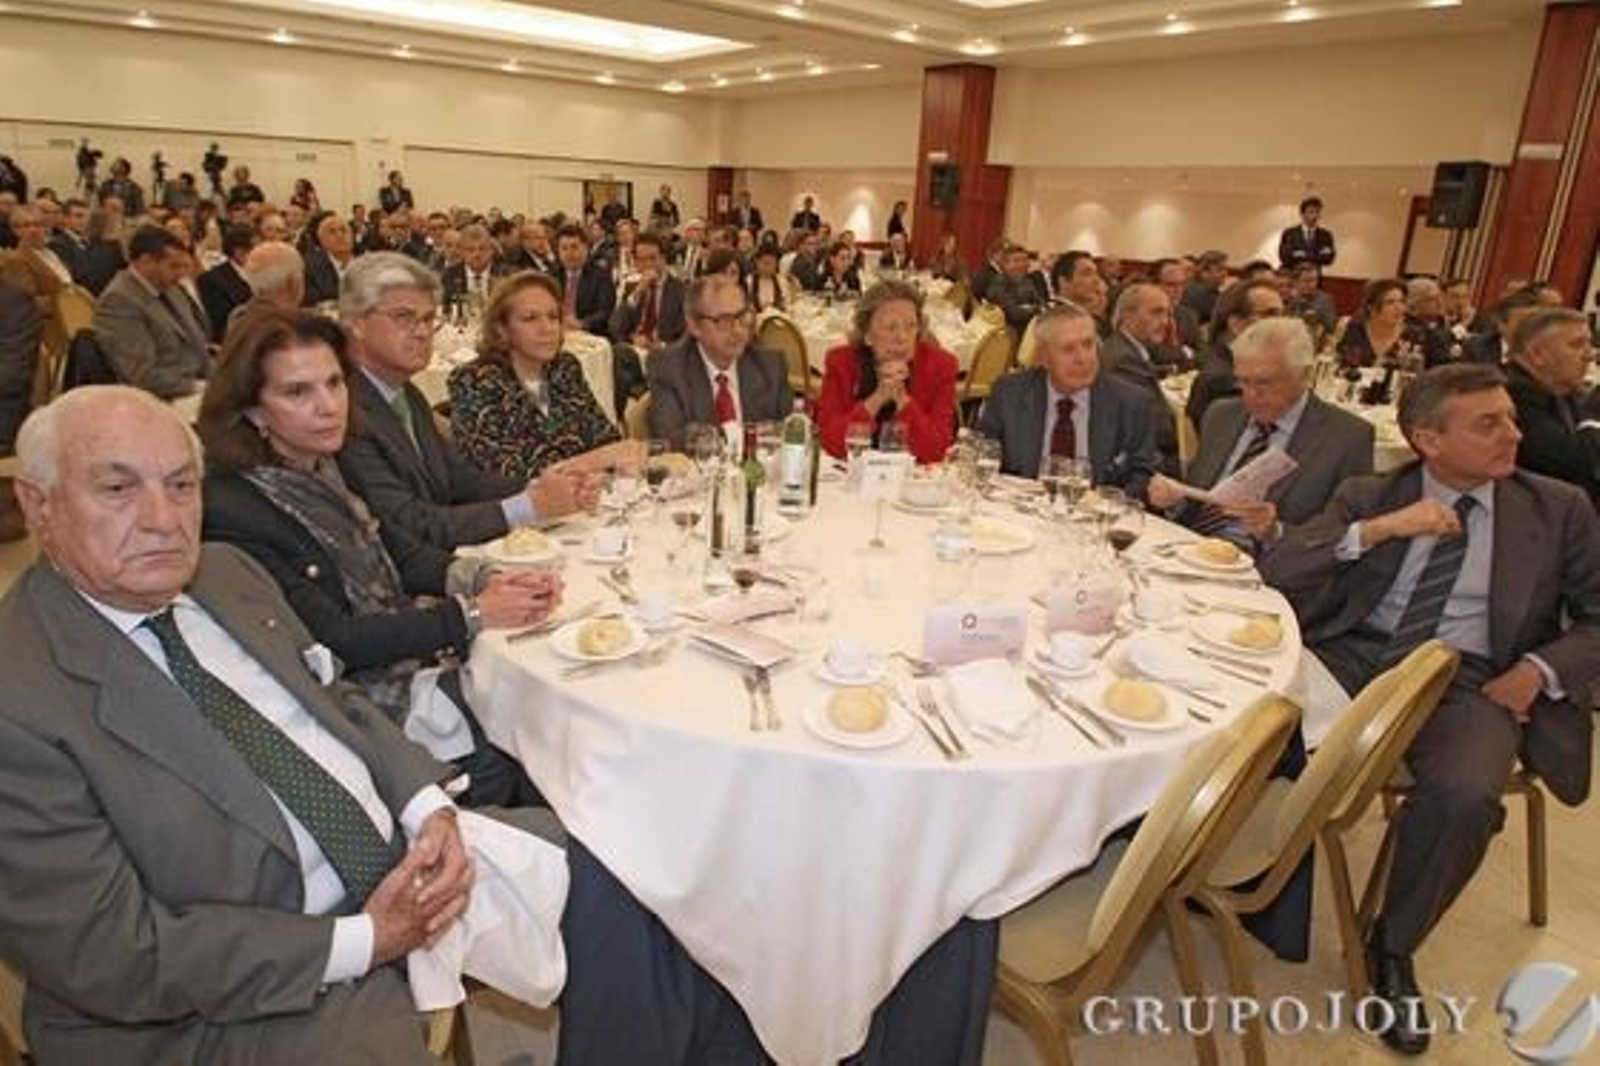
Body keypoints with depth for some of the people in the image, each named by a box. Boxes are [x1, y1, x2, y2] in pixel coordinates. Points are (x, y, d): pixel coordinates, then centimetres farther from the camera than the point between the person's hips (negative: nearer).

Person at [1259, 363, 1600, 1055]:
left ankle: (1392, 949, -4)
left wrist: (1539, 670, -6)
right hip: (1352, 659, 1)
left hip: (1469, 681, 0)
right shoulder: (1367, 498, 11)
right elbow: (1276, 572, 1)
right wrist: (1378, 529, -11)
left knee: (1463, 795, -33)